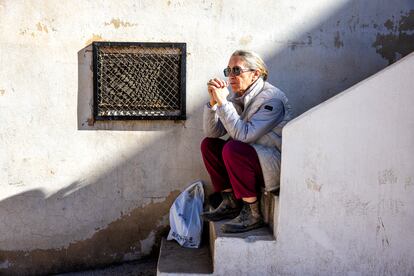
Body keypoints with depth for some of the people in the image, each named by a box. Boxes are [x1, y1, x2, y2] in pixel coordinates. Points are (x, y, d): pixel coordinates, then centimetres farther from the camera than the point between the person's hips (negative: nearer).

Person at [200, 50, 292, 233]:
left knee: (232, 149, -30)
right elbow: (211, 132, 1)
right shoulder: (236, 97, 4)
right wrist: (213, 101, -12)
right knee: (208, 144, 1)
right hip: (251, 159, 8)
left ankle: (252, 214, -17)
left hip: (278, 165, -8)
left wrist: (223, 102, -28)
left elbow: (244, 134, -30)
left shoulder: (272, 99, -19)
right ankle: (230, 203, 6)